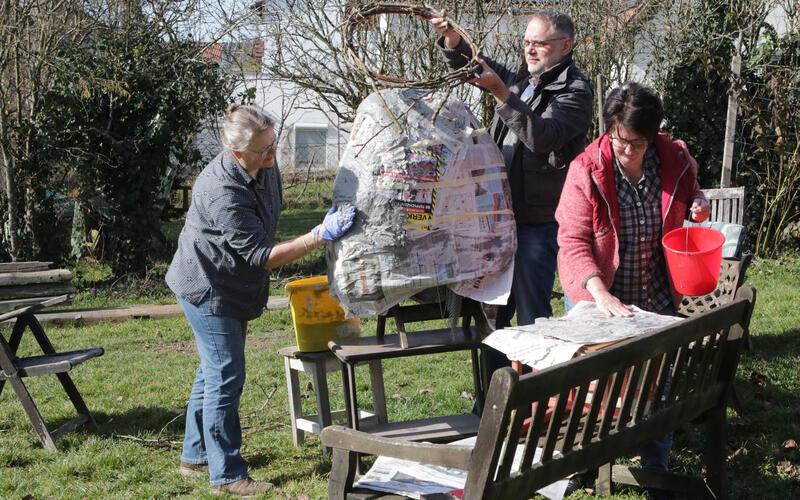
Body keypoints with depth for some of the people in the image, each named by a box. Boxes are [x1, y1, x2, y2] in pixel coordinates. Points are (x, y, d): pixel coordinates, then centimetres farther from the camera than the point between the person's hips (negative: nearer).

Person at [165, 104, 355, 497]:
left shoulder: (264, 166, -6)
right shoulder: (222, 194, -33)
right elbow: (261, 256, -30)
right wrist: (321, 236, -35)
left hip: (233, 286, 9)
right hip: (207, 287, -9)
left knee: (214, 371, 18)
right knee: (226, 376, -5)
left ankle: (196, 456, 32)